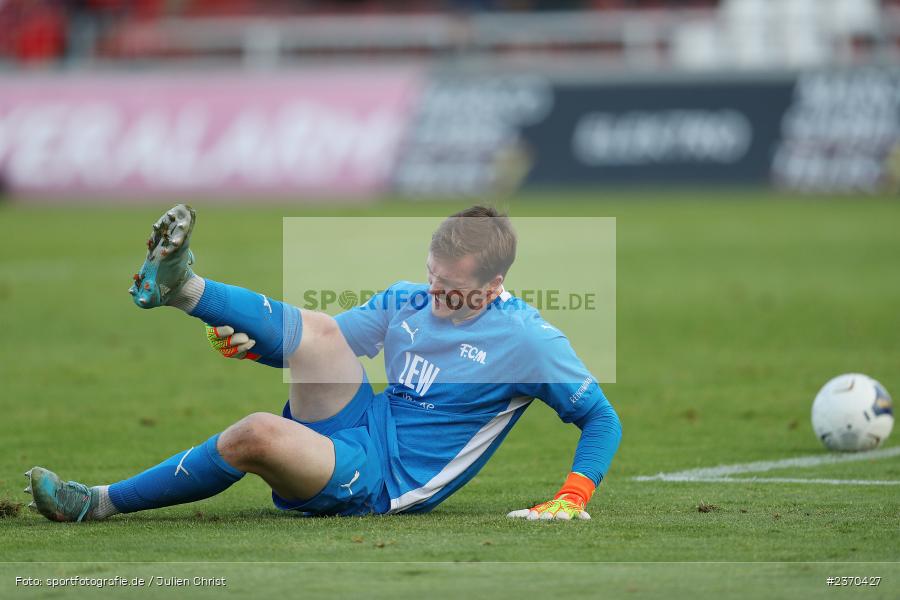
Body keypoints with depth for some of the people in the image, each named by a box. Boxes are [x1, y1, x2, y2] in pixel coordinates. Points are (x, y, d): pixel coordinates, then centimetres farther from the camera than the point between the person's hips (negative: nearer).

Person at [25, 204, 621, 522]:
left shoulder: (527, 339, -8)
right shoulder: (407, 300, 9)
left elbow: (602, 418, -2)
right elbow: (320, 346, 16)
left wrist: (573, 497, -17)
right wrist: (257, 344, -5)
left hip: (380, 483, -6)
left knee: (256, 434, -31)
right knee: (319, 329, -21)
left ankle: (99, 502, -21)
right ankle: (178, 285, -31)